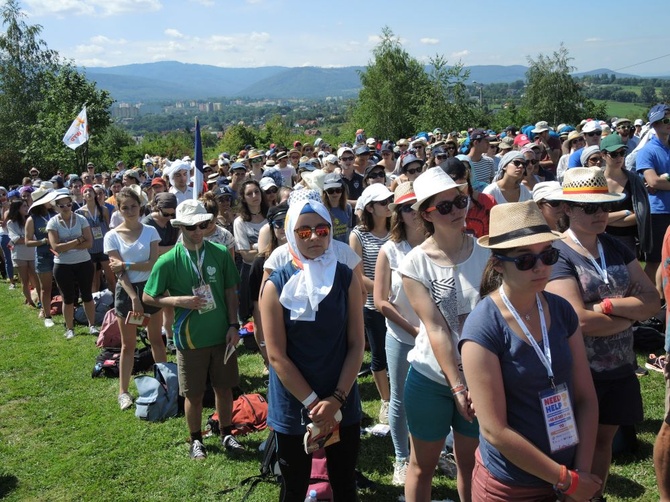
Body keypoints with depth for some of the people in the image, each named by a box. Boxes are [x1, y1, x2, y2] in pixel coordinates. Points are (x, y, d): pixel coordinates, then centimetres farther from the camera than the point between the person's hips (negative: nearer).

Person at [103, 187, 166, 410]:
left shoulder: (150, 231, -2)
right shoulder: (112, 236, -5)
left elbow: (153, 264, -10)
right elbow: (119, 272, -10)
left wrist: (126, 264, -18)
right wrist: (134, 297, -18)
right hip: (126, 290, -1)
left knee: (156, 338, 13)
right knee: (128, 344, 7)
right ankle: (123, 391, 16)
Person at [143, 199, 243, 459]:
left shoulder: (220, 253, -4)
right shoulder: (169, 261, -11)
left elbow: (230, 291, 4)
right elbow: (148, 297, -4)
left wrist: (233, 325, -2)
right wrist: (179, 301, -18)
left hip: (221, 335, 2)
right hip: (190, 338, -2)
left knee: (224, 387, 14)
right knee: (194, 393, 11)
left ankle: (226, 434, 34)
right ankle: (196, 440, 32)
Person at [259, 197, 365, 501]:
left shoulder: (346, 278, -3)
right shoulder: (276, 285, -9)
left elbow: (356, 344, -4)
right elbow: (276, 356, -11)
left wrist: (336, 399, -12)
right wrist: (312, 402, -15)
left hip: (343, 405, 2)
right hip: (293, 407, -2)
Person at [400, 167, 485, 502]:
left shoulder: (486, 252, -4)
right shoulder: (415, 264, -11)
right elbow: (436, 329, -17)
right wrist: (458, 387, -21)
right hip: (432, 377, -2)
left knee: (471, 463, 18)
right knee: (423, 466, 15)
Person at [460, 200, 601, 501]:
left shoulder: (561, 311, -4)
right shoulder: (483, 328, -21)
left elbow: (586, 397, 1)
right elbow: (494, 430, -21)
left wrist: (582, 471, -7)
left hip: (569, 470, 5)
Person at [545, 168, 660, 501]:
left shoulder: (615, 247, 4)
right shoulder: (557, 255, -17)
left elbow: (653, 301, -2)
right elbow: (581, 321, -25)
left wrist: (608, 305, -18)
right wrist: (632, 313, -11)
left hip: (619, 368, 6)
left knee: (604, 439, 19)